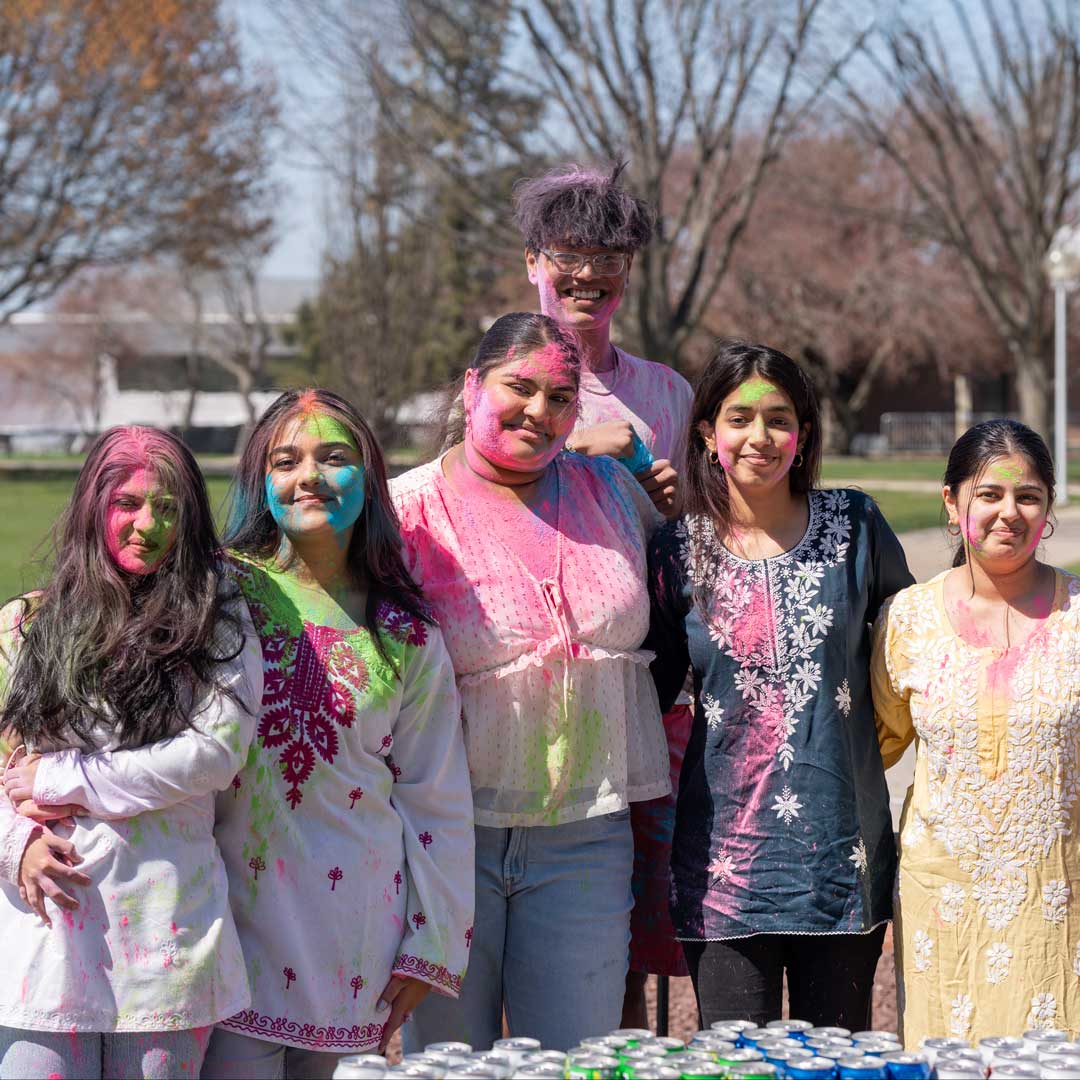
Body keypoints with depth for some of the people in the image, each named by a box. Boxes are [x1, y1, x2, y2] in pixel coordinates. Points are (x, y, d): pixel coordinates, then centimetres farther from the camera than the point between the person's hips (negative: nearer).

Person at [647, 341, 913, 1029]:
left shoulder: (854, 527, 1)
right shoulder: (678, 553, 1)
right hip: (726, 850, 0)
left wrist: (867, 740, 10)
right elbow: (652, 690, 11)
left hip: (841, 844, 1)